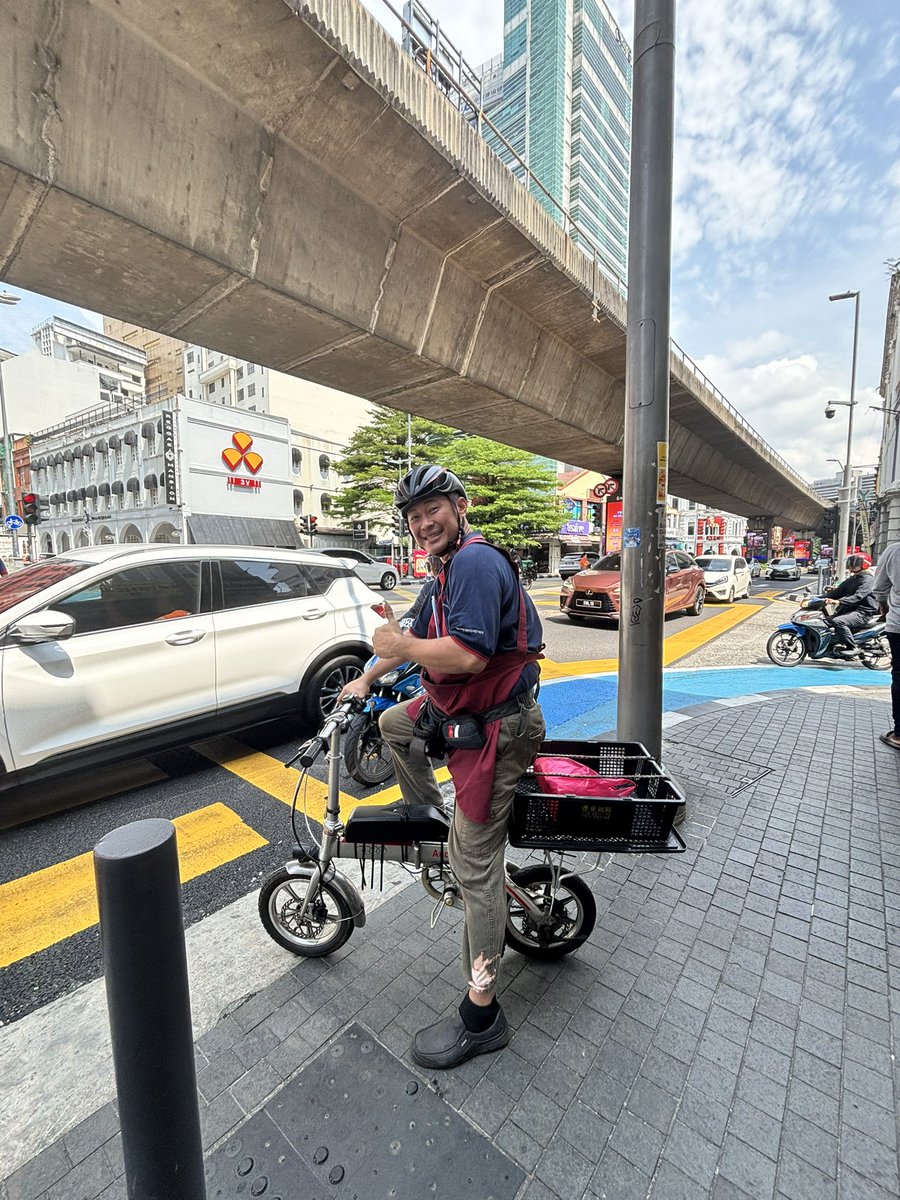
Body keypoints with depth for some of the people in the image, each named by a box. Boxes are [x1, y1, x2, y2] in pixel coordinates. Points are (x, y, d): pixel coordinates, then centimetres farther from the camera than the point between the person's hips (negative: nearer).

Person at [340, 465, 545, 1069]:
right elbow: (422, 636, 22)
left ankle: (482, 1017, 19)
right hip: (462, 710, 10)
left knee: (476, 867, 0)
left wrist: (401, 646, -16)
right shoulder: (450, 567, 13)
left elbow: (468, 655, -32)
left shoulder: (477, 562, -21)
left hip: (494, 728, -10)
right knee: (393, 722, 26)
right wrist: (367, 678, 22)